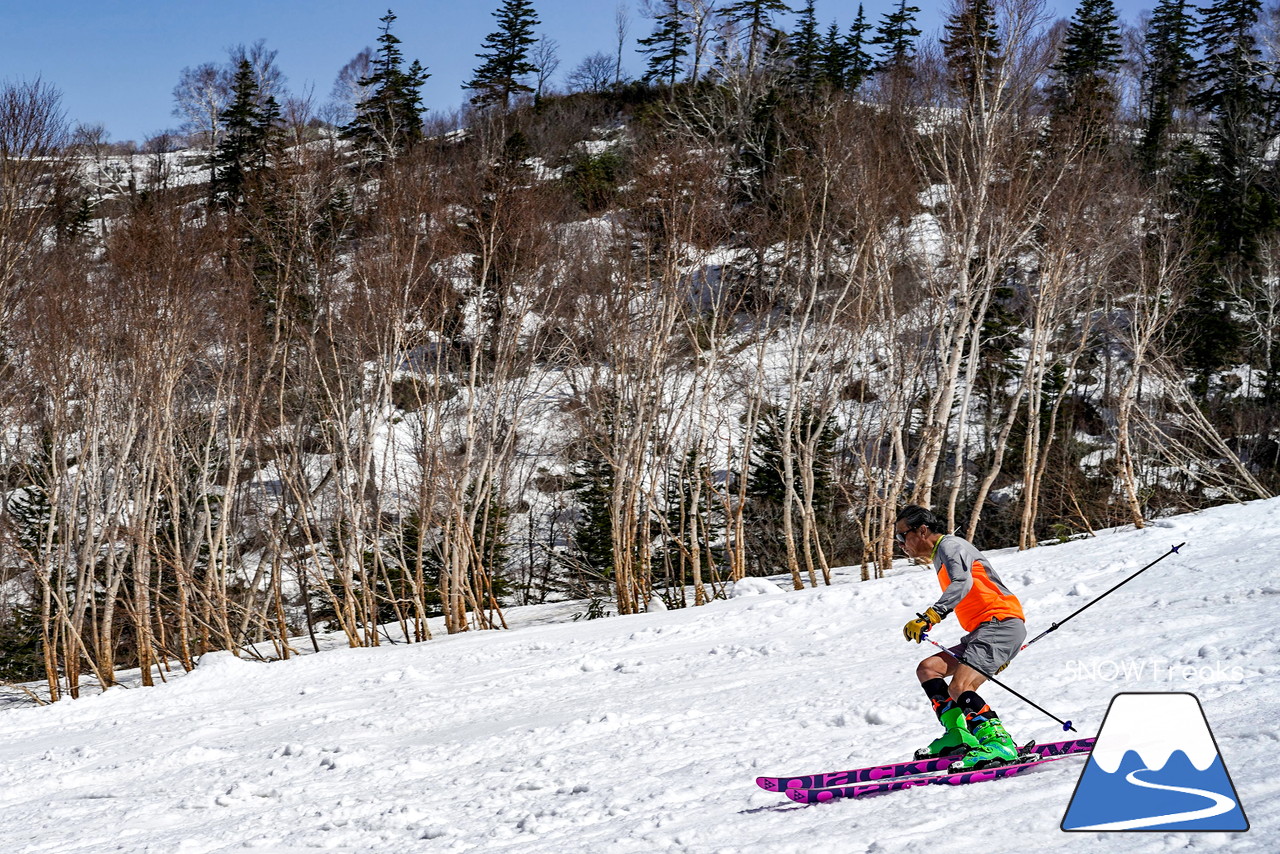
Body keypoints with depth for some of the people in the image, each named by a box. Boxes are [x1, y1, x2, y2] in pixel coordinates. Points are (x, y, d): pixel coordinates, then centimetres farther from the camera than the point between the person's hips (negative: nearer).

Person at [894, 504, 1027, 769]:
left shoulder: (950, 545, -4)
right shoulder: (941, 556, 25)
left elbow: (963, 583, -24)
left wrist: (929, 617, -35)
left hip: (1001, 623, -10)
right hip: (984, 630, 10)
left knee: (959, 687, -23)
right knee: (928, 668, 6)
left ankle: (999, 743, -26)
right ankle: (957, 736, 0)